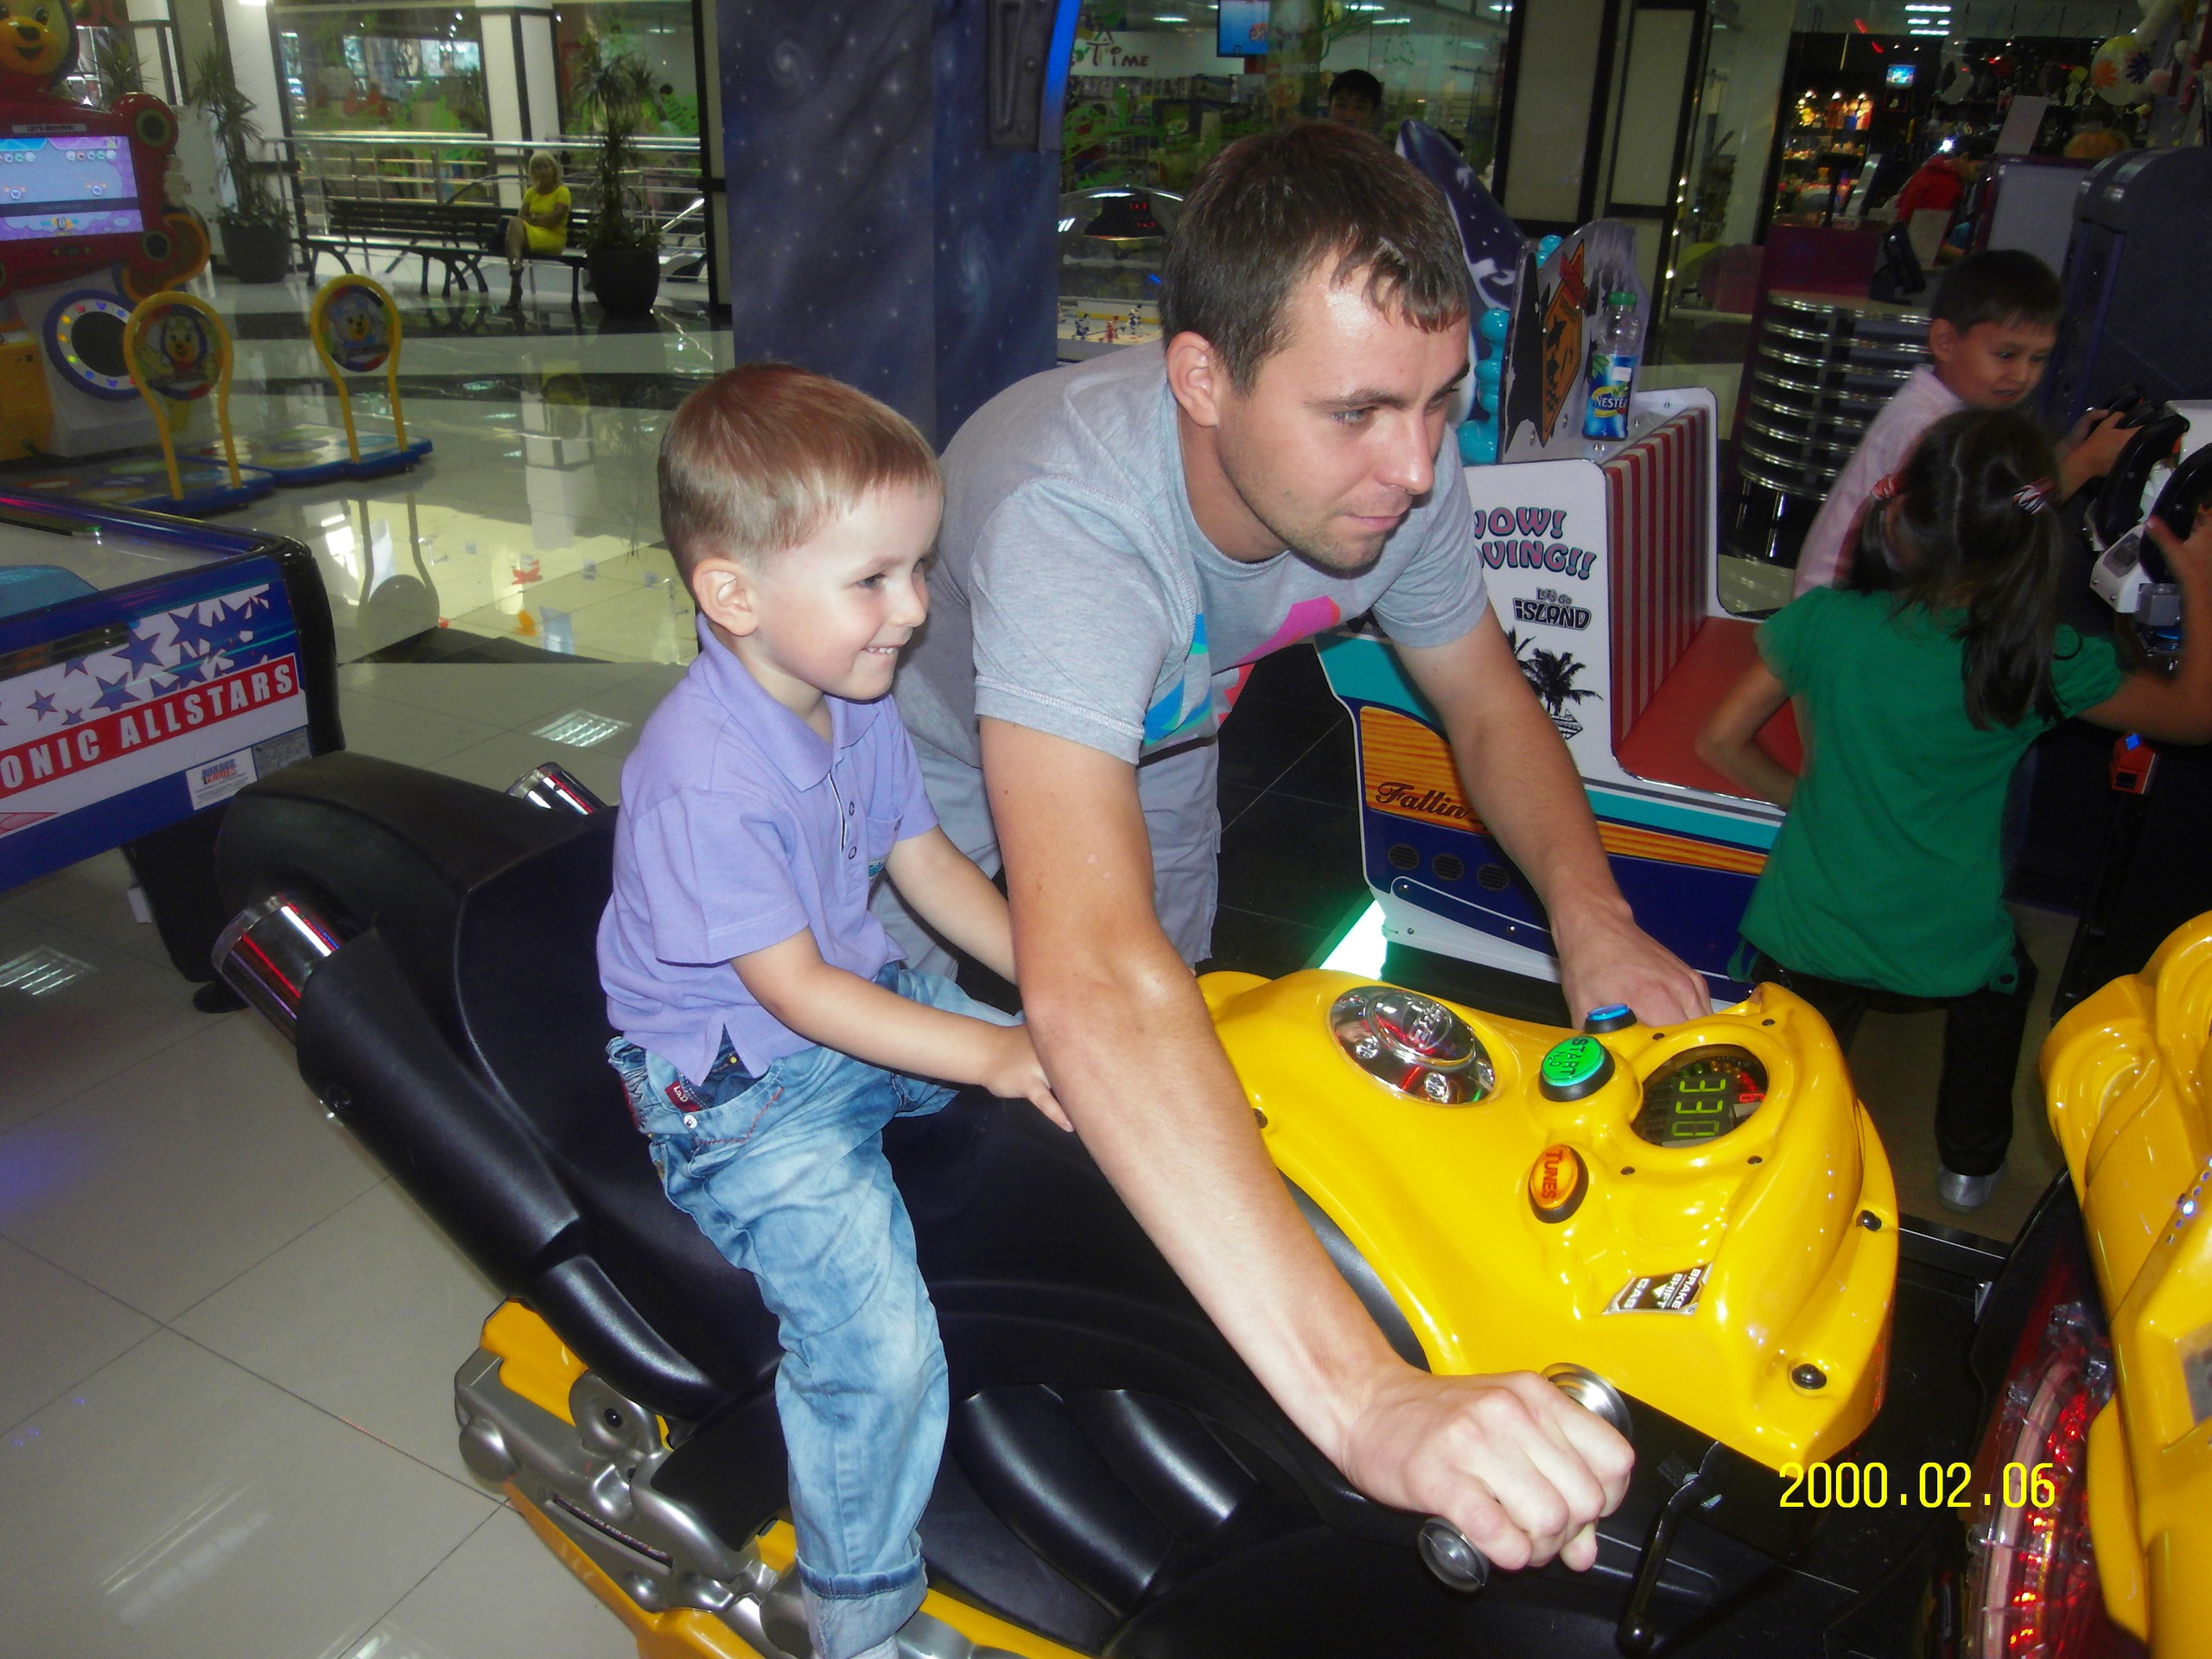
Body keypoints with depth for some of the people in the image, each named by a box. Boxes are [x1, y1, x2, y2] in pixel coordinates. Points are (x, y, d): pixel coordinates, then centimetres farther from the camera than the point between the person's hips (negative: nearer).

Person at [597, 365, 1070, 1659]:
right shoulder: (699, 778, -27)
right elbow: (791, 987, -25)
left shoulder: (857, 700, 0)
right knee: (881, 1345, -18)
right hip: (741, 1092, -8)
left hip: (867, 1001, 8)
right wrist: (990, 1054, -29)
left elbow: (927, 862, 8)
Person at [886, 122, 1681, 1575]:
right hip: (953, 780, -4)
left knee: (1175, 1101, 16)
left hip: (1162, 752, 5)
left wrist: (1591, 914, -26)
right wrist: (1371, 1400, -66)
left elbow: (1490, 702, -6)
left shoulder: (1390, 470, -25)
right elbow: (1089, 977, -59)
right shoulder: (1064, 515, -46)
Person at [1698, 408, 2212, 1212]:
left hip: (1801, 943, -1)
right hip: (1943, 959, 1)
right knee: (2005, 973, 35)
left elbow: (1722, 740, -3)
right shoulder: (2041, 661, -14)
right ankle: (1971, 1163, 48)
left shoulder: (1823, 622, -13)